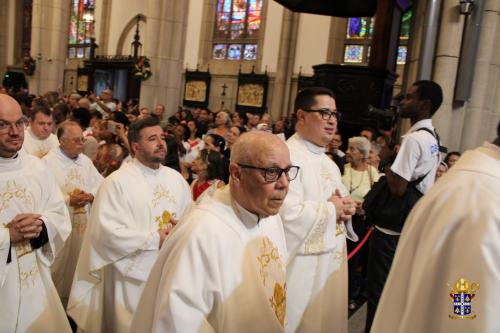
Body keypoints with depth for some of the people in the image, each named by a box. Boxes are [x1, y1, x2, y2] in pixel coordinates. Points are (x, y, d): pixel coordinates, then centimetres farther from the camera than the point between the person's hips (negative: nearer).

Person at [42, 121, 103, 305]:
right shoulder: (48, 162, -9)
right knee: (61, 267, 4)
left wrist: (90, 196, -10)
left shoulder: (86, 161, 9)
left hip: (84, 223, 5)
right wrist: (69, 200, -19)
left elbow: (100, 185, 8)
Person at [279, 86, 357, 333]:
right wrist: (331, 209, -15)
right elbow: (289, 215, -30)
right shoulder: (287, 156, -19)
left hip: (331, 262, 9)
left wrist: (346, 208, -3)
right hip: (302, 268, -9)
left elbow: (340, 203, 21)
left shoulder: (328, 163, 13)